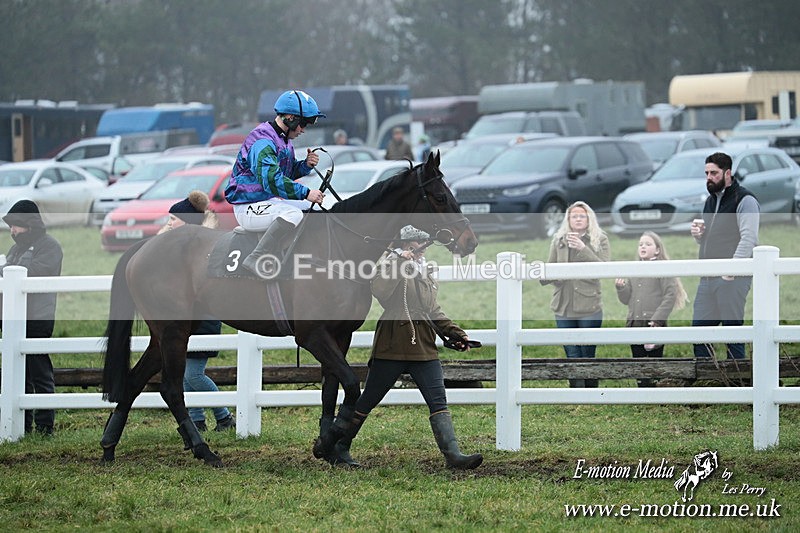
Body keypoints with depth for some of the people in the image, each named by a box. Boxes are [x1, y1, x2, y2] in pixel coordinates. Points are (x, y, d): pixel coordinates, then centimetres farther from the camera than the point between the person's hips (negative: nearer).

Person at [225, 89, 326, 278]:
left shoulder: (283, 140, 12)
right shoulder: (262, 142, -22)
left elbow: (289, 173, 21)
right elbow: (271, 180, -33)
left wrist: (306, 165, 0)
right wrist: (306, 193, -31)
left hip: (270, 200, 10)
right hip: (249, 208, -10)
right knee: (293, 214, -33)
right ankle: (257, 260, -31)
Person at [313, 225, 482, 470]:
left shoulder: (424, 272, 20)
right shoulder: (392, 264, -3)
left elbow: (433, 311, 27)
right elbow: (379, 290, -24)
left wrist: (454, 333, 19)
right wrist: (400, 263, -22)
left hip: (424, 348, 6)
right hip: (392, 346, -6)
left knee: (438, 402, -5)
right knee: (367, 401, 3)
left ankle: (453, 454, -10)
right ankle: (329, 444, 16)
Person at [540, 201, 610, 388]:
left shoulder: (600, 240, 3)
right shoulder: (559, 241, 12)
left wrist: (583, 249, -20)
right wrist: (544, 276, -7)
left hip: (589, 307, -3)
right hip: (564, 308, 3)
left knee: (587, 355, 1)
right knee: (572, 356, 1)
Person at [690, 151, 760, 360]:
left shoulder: (745, 200, -6)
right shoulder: (711, 201, 21)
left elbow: (749, 239, -16)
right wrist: (697, 234, 6)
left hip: (733, 279, -8)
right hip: (708, 278, 8)